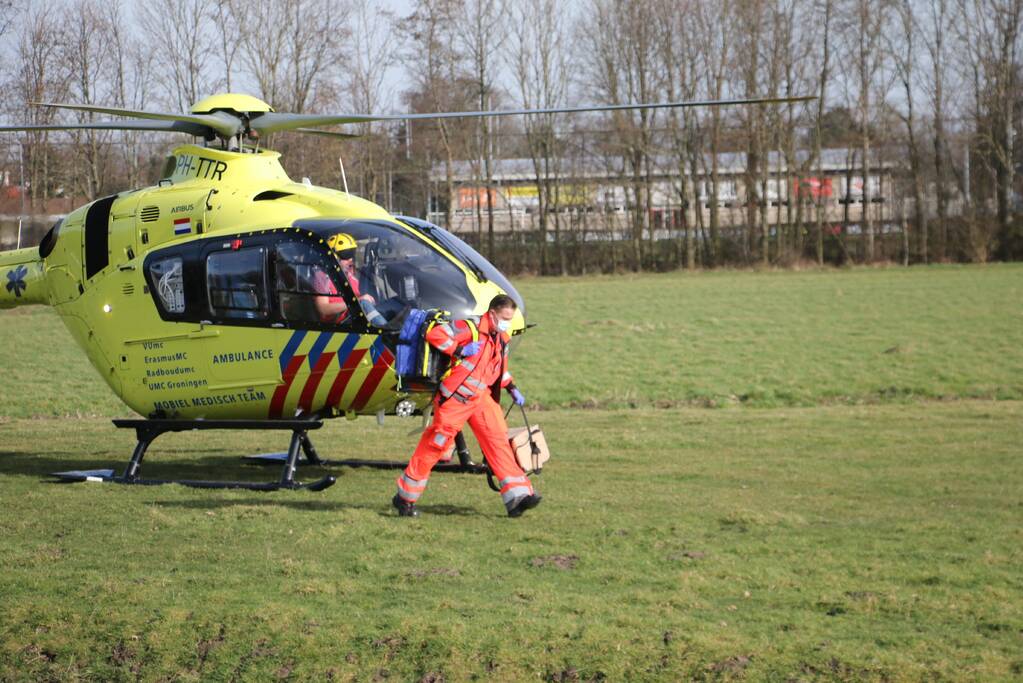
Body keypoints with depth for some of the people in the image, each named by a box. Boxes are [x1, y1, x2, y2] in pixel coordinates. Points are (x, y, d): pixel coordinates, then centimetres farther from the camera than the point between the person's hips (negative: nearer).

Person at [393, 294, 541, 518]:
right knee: (435, 444, -3)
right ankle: (405, 498, 7)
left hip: (482, 397, 7)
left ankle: (517, 495, -7)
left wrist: (512, 388, 13)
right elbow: (434, 334, -18)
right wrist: (459, 350, -22)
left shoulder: (502, 340, 12)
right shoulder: (471, 327, -13)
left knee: (498, 439, -4)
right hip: (455, 397, -7)